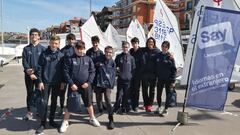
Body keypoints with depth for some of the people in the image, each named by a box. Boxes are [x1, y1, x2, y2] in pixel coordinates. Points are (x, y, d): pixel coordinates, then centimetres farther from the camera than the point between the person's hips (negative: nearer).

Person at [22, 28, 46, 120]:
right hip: (28, 74, 1)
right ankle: (29, 112, 17)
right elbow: (24, 61, 0)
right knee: (30, 93, 8)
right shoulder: (26, 49, 8)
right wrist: (28, 70, -17)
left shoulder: (42, 49, 3)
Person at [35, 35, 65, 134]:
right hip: (45, 82, -2)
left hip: (57, 83, 2)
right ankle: (42, 123, 11)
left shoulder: (61, 55, 2)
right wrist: (40, 81, -8)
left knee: (54, 101, 12)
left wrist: (62, 81, 1)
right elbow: (40, 68, -3)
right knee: (44, 102, 1)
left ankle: (51, 120, 26)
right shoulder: (44, 54, -2)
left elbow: (63, 69, 5)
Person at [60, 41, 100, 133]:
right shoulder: (70, 59, -3)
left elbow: (92, 71, 3)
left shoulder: (88, 59, 3)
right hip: (73, 85, -2)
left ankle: (92, 118, 35)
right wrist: (71, 84, -13)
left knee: (89, 102, 14)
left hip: (85, 85, 2)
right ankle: (65, 122, 20)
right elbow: (66, 72, -5)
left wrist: (88, 82, -9)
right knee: (69, 104, 4)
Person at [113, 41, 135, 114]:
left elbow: (133, 68, 8)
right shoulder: (118, 57, 6)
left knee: (127, 95, 5)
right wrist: (116, 69, -6)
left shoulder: (131, 57, 5)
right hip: (120, 78, 0)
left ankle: (125, 108, 19)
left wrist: (131, 75, 1)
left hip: (128, 79, 0)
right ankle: (116, 108, 17)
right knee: (119, 94, 2)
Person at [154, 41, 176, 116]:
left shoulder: (170, 57, -7)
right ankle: (159, 107, 32)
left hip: (168, 79, -3)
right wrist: (155, 76, 4)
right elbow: (155, 67, 10)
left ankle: (165, 109, 21)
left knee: (168, 95, 7)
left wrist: (173, 81, -12)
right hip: (160, 79, 4)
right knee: (158, 94, 12)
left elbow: (174, 69, -7)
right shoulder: (158, 56, 3)